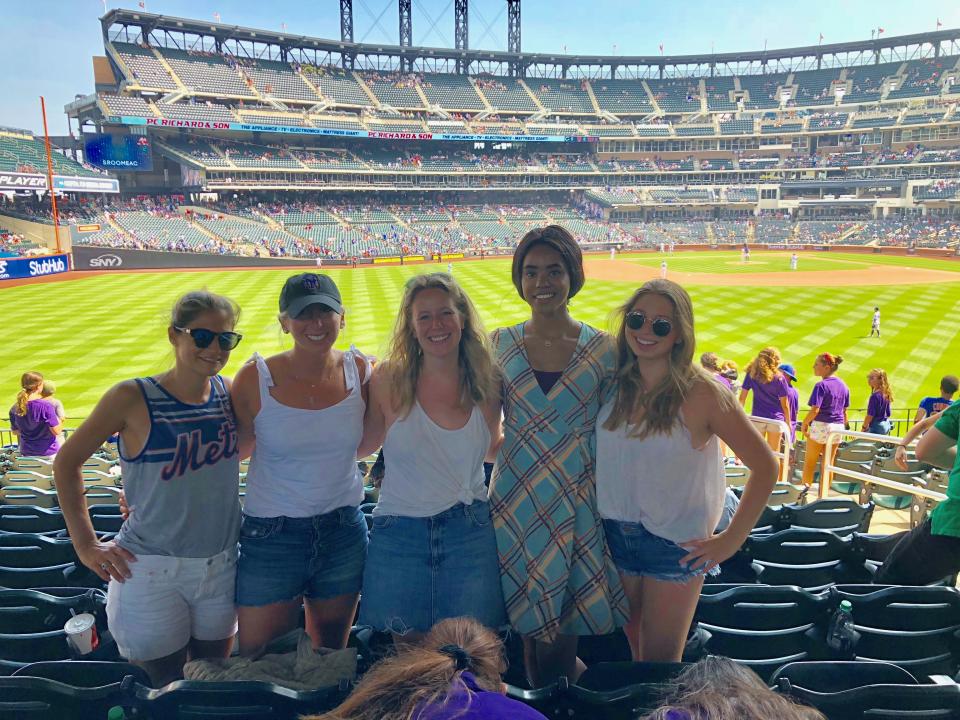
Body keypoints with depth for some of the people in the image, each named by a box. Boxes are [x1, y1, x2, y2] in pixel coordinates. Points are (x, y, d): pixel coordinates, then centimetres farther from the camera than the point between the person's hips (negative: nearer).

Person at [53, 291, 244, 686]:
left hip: (221, 565, 4)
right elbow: (67, 461, -2)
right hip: (151, 570, -3)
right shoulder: (132, 398, -13)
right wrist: (85, 543, -4)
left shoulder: (229, 392, -3)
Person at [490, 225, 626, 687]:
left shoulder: (602, 349, -2)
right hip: (517, 498, 1)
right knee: (529, 621, 8)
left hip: (579, 501, -1)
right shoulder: (502, 343, 1)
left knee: (565, 627, 7)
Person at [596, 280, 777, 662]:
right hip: (615, 534, 4)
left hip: (674, 544, -4)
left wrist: (731, 539, -10)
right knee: (630, 648, 19)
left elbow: (764, 466, -11)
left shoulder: (700, 394, -16)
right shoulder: (616, 384, -3)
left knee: (660, 659, 8)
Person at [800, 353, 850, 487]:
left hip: (820, 425, -6)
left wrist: (804, 424, -9)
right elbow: (844, 411, 12)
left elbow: (815, 410, -21)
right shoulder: (843, 386, 7)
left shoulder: (821, 385, -15)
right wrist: (844, 427, 21)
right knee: (829, 463, 11)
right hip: (837, 427, 6)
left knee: (810, 462, 6)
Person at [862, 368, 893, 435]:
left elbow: (870, 415, -18)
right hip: (886, 425, 10)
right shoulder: (886, 394, 9)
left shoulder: (875, 396, -18)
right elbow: (888, 414, 16)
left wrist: (864, 428, -10)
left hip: (876, 426, -10)